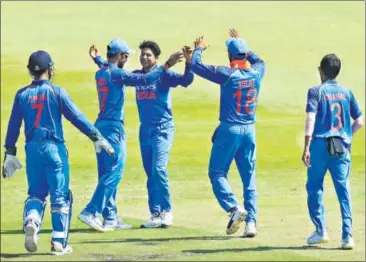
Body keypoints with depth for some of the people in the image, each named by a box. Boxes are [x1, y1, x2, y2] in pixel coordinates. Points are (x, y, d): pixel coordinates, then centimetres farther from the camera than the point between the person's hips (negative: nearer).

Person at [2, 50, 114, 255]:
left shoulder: (22, 95, 5)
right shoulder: (56, 92, -5)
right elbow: (77, 117, -8)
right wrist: (98, 138, -5)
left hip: (32, 149, 3)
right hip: (54, 148, -3)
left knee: (36, 192, 15)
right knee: (60, 195, 5)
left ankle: (31, 222, -14)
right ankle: (59, 242, 3)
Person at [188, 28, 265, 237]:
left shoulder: (228, 74, -12)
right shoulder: (256, 73, 2)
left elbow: (196, 65, -8)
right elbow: (258, 60, 28)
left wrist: (199, 49, 11)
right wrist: (241, 43, 36)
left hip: (229, 130, -4)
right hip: (250, 131, 4)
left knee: (217, 172, 6)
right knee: (249, 177, 8)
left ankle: (234, 208, -15)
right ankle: (251, 221, 1)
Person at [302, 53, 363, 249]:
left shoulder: (316, 91, -1)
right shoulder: (346, 93, 10)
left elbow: (311, 118, -13)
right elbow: (359, 121, 10)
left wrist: (306, 147, -16)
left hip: (320, 145, -3)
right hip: (342, 148, 3)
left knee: (314, 187, 11)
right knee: (344, 190, 0)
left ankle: (320, 231, 7)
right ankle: (347, 236, -9)